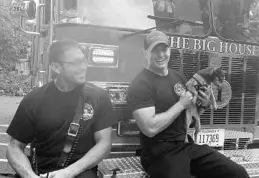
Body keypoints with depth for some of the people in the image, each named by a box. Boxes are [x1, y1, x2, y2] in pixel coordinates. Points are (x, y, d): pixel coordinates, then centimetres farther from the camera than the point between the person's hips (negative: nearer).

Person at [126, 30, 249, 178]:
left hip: (187, 144, 6)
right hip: (160, 153, -6)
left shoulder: (178, 77, 10)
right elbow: (150, 128, -23)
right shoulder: (140, 85, -12)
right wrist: (180, 105, -16)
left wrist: (203, 105, -1)